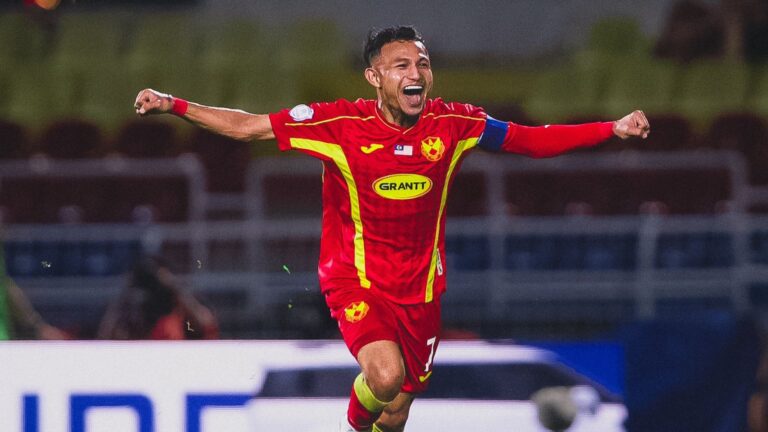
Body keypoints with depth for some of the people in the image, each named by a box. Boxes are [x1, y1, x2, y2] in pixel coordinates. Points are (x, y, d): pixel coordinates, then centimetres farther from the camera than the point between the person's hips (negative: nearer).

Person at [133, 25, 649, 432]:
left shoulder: (453, 124, -6)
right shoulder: (341, 124, -13)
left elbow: (533, 140, 3)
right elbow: (248, 127, -8)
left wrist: (614, 129, -6)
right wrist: (172, 105, -17)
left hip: (420, 288, 3)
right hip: (354, 278, -3)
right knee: (386, 375, -29)